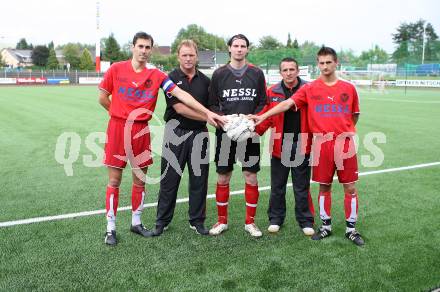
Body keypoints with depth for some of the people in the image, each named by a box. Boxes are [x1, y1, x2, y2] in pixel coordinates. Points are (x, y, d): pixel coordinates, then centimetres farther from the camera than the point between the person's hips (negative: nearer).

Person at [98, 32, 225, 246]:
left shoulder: (157, 76, 2)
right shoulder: (116, 69, -1)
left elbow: (181, 94, -7)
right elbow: (102, 98, 7)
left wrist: (207, 112, -14)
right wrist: (122, 115, 8)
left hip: (142, 131, 2)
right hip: (117, 128, -2)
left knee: (140, 180, 10)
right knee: (114, 181, 3)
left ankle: (136, 223, 28)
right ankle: (111, 229, 15)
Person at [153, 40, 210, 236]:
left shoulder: (205, 81, 9)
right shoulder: (171, 79, -3)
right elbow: (180, 108, -13)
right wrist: (207, 117, -16)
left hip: (199, 133, 3)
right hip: (176, 132, -3)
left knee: (199, 179, 8)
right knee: (170, 179, 4)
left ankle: (197, 221, 22)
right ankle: (162, 221, 19)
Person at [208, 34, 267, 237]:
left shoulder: (256, 73, 7)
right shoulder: (219, 74, 5)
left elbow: (263, 103, 8)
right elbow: (212, 104, 6)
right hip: (225, 133, 0)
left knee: (251, 177, 4)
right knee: (223, 178, 6)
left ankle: (250, 222, 19)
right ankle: (222, 221, 22)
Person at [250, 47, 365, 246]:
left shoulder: (349, 88, 4)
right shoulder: (310, 89, 0)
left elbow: (355, 115, 16)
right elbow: (287, 103, -9)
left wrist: (344, 130, 12)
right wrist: (263, 116, -18)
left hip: (345, 144, 1)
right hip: (321, 145, -1)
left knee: (350, 188, 4)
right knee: (324, 187, 9)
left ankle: (351, 229, 19)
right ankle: (326, 226, 25)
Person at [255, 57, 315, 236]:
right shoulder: (272, 92, 1)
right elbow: (266, 117, -2)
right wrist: (254, 132, -17)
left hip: (302, 146, -1)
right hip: (279, 147, 1)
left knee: (302, 187, 10)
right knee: (277, 186, 13)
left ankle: (305, 221, 23)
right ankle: (275, 219, 27)